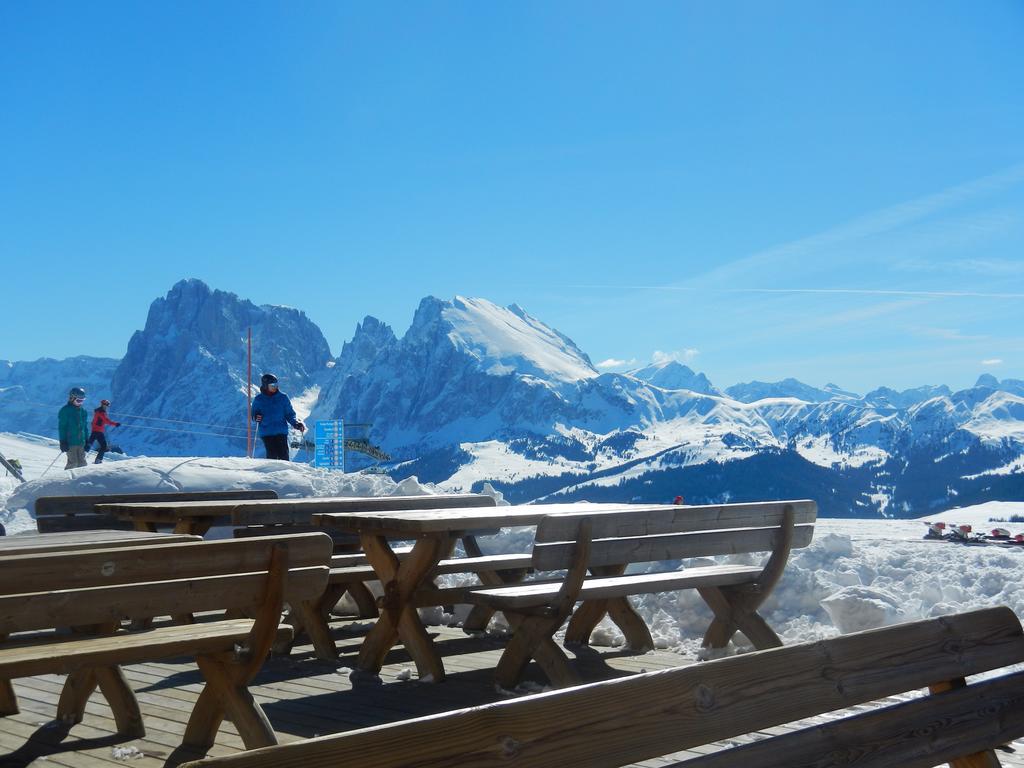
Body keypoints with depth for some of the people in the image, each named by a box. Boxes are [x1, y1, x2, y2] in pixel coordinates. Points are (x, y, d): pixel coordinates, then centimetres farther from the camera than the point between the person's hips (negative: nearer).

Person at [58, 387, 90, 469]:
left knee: (82, 463, 6)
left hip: (81, 442, 6)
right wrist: (63, 442, -13)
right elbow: (62, 427, -8)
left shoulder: (83, 411, 14)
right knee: (73, 463, -11)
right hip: (70, 443, -6)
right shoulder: (65, 411, -5)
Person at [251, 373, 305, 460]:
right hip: (266, 433, 0)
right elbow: (253, 414, 13)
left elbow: (290, 414, 9)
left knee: (284, 455, -7)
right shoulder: (258, 399, 5)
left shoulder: (283, 397, 5)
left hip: (281, 432, 0)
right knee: (272, 455, -7)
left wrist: (296, 423, -7)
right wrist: (256, 417, -11)